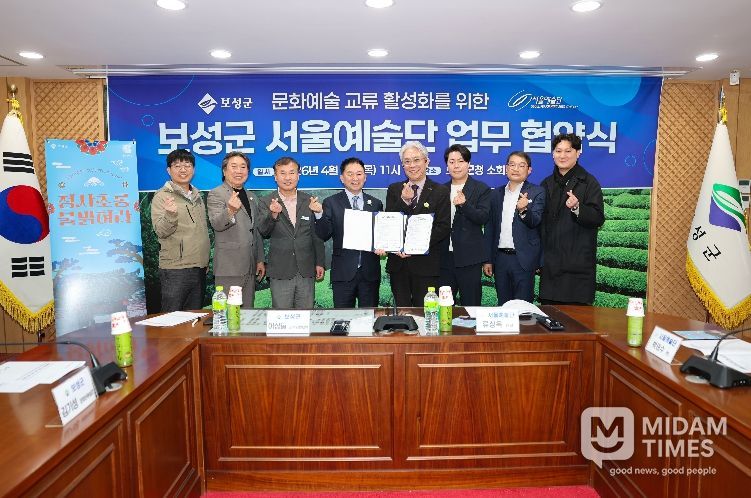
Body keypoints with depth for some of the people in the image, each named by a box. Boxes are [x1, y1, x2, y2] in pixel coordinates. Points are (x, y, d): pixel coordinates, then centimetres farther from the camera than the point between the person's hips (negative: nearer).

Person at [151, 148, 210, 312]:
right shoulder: (162, 196, -5)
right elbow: (161, 232, -14)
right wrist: (171, 214, -33)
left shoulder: (197, 195, 15)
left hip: (199, 268, 6)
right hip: (175, 269, -6)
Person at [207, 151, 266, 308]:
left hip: (250, 267, 6)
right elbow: (216, 224, -20)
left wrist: (260, 260, 16)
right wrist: (230, 211, -39)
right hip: (229, 267, -6)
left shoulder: (251, 197, 18)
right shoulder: (216, 194, -3)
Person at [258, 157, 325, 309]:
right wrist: (273, 215, -31)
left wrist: (319, 263, 8)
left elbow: (317, 234, 10)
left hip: (306, 272, 2)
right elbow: (263, 232, -12)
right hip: (280, 273, -2)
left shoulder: (309, 201, 6)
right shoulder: (266, 203, 0)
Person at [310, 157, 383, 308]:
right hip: (343, 272, -2)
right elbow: (323, 236, -6)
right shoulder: (331, 203, 0)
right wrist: (319, 214, -22)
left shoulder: (376, 204, 8)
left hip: (370, 272, 2)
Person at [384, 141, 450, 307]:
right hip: (398, 263, 3)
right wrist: (404, 201, -14)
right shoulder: (394, 190, 11)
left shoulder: (440, 192, 1)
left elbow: (443, 228, -6)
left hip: (427, 264, -3)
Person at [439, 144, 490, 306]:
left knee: (470, 303, 2)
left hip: (469, 257, -3)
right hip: (444, 256, 4)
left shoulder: (481, 189, 2)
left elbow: (483, 218, -10)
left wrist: (464, 204, -27)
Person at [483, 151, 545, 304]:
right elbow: (490, 228, 12)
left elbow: (535, 221, -13)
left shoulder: (537, 192, -1)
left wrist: (524, 209, -35)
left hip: (523, 259, -4)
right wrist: (487, 259, 8)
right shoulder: (496, 194, 10)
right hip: (500, 258, 4)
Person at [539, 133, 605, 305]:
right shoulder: (547, 184, 15)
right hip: (550, 263, 5)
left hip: (578, 263, -4)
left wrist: (577, 208, -26)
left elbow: (598, 219, -10)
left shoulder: (589, 182, -1)